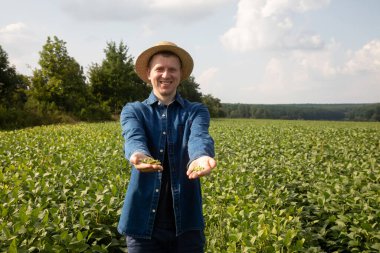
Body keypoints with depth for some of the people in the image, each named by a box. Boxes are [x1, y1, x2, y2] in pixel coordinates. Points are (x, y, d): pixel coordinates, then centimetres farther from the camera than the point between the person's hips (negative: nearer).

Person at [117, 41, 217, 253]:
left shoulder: (196, 111, 5)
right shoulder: (133, 111, 6)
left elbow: (199, 137, -17)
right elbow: (134, 137, -16)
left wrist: (201, 156, -41)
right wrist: (138, 154, -40)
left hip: (186, 220, 0)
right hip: (143, 220, 0)